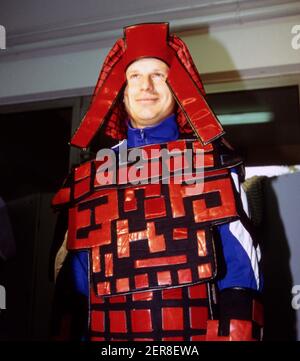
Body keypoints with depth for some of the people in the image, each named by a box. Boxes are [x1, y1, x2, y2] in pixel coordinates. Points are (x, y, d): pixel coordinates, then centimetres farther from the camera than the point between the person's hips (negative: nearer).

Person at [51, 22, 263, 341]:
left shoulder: (212, 162, 1)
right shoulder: (90, 174, 7)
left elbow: (241, 266, -5)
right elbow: (73, 280, 10)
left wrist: (234, 334, -15)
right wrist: (68, 333, 4)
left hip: (193, 330, -2)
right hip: (107, 332, 2)